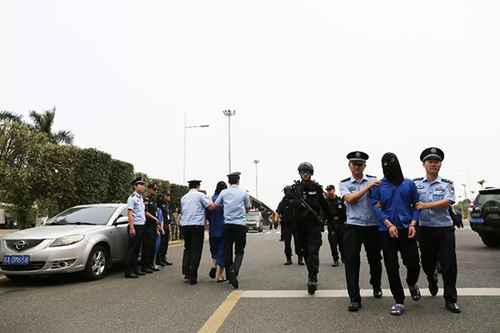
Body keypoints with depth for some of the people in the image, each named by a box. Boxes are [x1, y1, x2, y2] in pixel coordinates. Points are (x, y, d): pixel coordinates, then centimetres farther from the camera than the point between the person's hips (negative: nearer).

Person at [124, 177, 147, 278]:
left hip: (141, 226, 8)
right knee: (131, 249, -5)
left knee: (137, 249, 13)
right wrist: (131, 228, -20)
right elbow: (129, 213, -14)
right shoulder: (132, 198, -8)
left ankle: (135, 269, 21)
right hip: (135, 226, -8)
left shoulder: (141, 198, 18)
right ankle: (128, 271, -1)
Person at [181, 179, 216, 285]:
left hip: (185, 225, 5)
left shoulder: (183, 198, 17)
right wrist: (210, 199, 15)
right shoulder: (200, 195, -1)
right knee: (196, 250, -1)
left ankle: (186, 272, 10)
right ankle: (192, 277, -2)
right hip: (197, 225, -5)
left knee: (187, 249, 17)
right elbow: (211, 207, -5)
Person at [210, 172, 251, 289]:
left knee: (227, 251, 9)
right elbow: (247, 209, 11)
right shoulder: (244, 193, 2)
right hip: (240, 224, -2)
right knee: (239, 251, 2)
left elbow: (214, 207, 12)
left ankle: (229, 276, 15)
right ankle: (234, 270, -23)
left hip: (227, 224, 2)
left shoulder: (224, 192, 5)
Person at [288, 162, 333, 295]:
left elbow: (324, 205, 10)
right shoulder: (294, 188, 6)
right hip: (300, 223, 3)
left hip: (314, 223, -2)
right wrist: (299, 203, -28)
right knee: (305, 250, 12)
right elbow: (289, 201, -8)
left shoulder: (317, 188, 5)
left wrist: (331, 219, 14)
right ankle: (312, 276, 27)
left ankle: (312, 278, -19)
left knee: (313, 250, -14)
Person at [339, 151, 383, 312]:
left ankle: (376, 287, 42)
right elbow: (350, 199, -12)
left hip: (373, 227, 2)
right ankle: (354, 298, 3)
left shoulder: (373, 180, 6)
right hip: (353, 227, -1)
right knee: (351, 262, -5)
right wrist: (368, 187, -15)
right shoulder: (344, 184, 4)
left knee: (375, 259, 15)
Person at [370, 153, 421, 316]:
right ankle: (399, 302, 15)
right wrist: (389, 225, -13)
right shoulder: (378, 186, 5)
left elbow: (416, 205, 9)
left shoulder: (409, 184, 9)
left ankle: (412, 284, 34)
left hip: (407, 230, 1)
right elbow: (376, 207, -1)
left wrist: (413, 224, -6)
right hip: (386, 231, -1)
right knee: (392, 268, 1)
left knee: (413, 264, -2)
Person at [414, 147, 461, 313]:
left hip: (445, 229, -1)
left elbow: (447, 202, -12)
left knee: (449, 263, -3)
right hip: (424, 229, 1)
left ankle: (450, 299, 10)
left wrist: (426, 205, -23)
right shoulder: (415, 183, 4)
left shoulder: (447, 184, 3)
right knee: (427, 261, 13)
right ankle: (432, 279, 46)